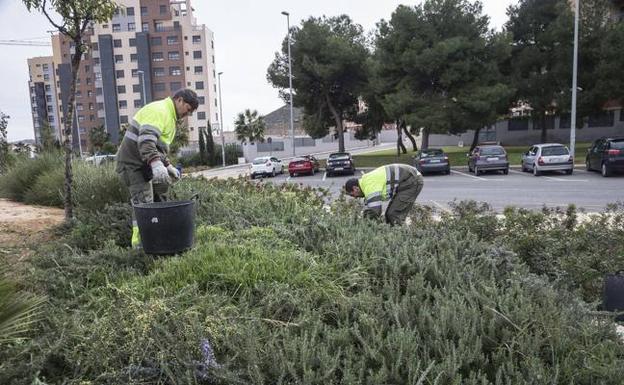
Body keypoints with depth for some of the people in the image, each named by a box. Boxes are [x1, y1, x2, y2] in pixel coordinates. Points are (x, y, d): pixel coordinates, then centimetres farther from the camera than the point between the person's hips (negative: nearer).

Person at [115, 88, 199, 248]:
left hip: (144, 164, 10)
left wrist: (168, 166, 18)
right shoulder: (159, 110, -15)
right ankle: (140, 242, -13)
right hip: (133, 163, -10)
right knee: (143, 202, -15)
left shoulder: (169, 116, 20)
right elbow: (146, 140, -32)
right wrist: (156, 163, -44)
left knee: (158, 200, 9)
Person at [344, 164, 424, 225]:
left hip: (412, 181, -11)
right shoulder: (368, 182, 11)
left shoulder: (369, 186, -21)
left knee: (394, 215, -13)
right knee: (389, 214, 11)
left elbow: (374, 211, -23)